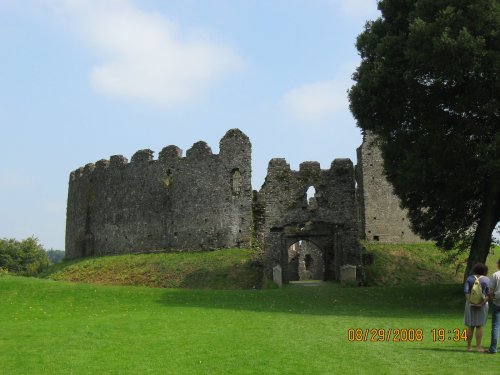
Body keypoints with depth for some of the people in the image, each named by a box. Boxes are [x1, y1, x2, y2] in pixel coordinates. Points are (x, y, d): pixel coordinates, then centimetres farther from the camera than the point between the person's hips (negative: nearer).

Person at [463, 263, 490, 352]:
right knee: (479, 326, 4)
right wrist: (482, 303, -16)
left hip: (471, 304, 1)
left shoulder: (469, 278, 1)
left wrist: (470, 302, -14)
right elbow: (489, 293, -12)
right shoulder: (487, 279, -2)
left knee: (470, 326, 8)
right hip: (482, 305, -1)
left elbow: (466, 291, -10)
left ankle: (469, 346, 11)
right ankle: (478, 347, 3)